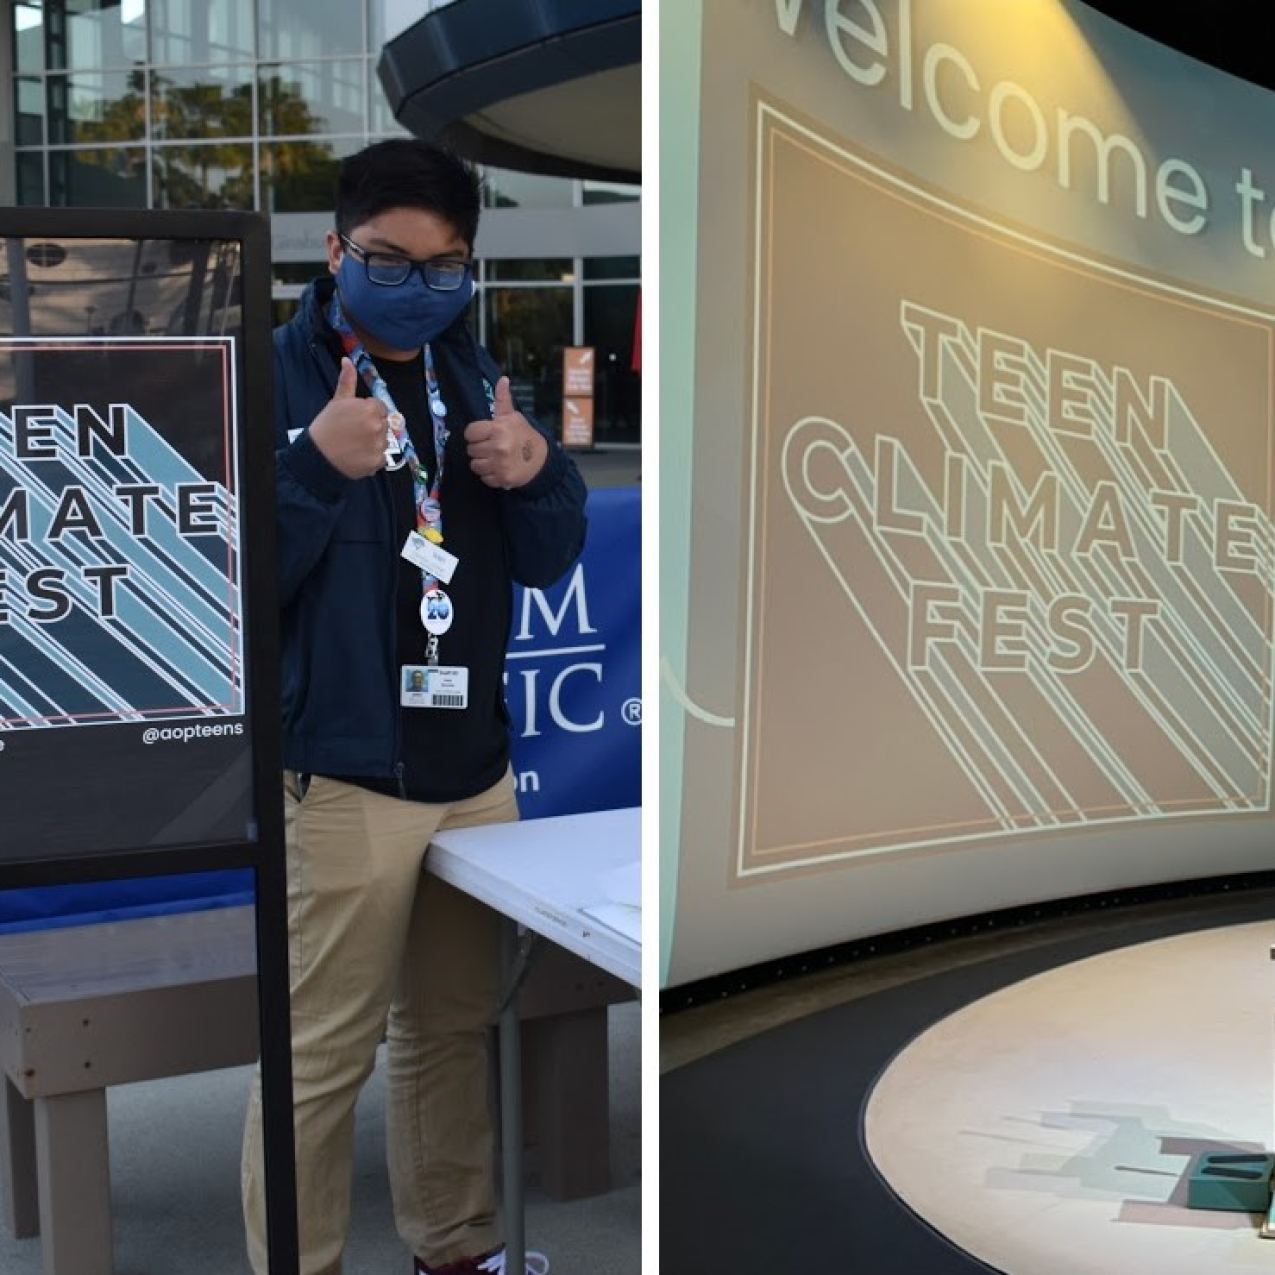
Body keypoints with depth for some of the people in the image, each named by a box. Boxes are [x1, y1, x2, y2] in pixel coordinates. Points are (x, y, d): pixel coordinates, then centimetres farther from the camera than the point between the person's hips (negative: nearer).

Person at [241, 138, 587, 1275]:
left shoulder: (475, 377, 12)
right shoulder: (273, 375, -6)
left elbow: (550, 562, 11)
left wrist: (539, 471, -8)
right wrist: (319, 467, -26)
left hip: (477, 767, 6)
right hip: (338, 781, -6)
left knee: (457, 1029, 17)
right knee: (320, 1055, -1)